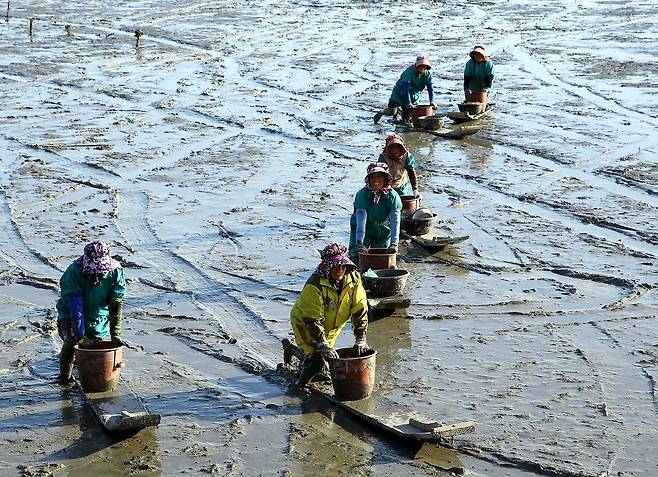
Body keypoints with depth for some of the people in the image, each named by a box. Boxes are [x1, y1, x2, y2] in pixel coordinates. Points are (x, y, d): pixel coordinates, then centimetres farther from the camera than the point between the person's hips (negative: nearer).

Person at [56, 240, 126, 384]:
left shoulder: (116, 272, -23)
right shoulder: (74, 272, -30)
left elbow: (116, 305, -19)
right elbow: (75, 307, -33)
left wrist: (115, 334, -25)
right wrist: (80, 337, -38)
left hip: (99, 317, 3)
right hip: (70, 316, -3)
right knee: (70, 342, -25)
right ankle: (65, 377, -2)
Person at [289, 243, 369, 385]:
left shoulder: (354, 280, -18)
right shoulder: (315, 285, -34)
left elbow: (360, 310, -15)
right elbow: (313, 320, -34)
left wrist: (360, 339, -22)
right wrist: (324, 346, -40)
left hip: (332, 325, 5)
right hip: (304, 323, -5)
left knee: (326, 354, 4)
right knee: (316, 356, -15)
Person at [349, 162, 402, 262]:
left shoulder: (392, 196, -20)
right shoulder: (362, 195, -23)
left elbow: (395, 222, -26)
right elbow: (361, 220, -30)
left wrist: (394, 244, -38)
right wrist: (359, 243, -39)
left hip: (383, 233, 1)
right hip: (362, 232, -1)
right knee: (355, 257, -10)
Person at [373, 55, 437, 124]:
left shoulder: (428, 73, -12)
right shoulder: (409, 72, -27)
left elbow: (430, 87, -15)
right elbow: (406, 88, -35)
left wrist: (432, 101, -30)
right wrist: (408, 103, -45)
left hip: (413, 97, 5)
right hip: (400, 94, -5)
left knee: (406, 119, 4)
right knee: (392, 111, -23)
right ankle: (383, 111, 14)